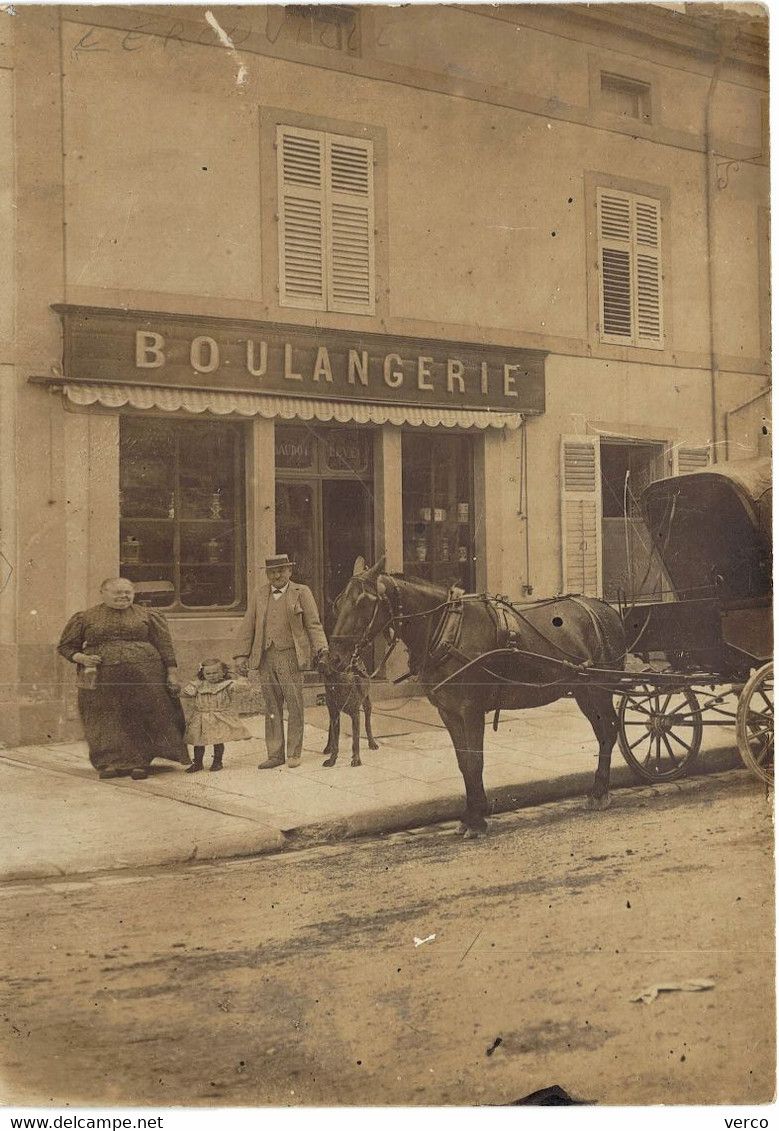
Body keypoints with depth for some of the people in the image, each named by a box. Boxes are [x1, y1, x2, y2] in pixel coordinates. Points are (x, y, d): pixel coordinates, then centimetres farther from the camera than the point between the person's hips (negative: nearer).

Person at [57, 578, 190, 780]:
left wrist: (172, 674, 2)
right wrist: (80, 657, -6)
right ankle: (111, 763, 5)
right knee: (106, 722, -2)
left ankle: (140, 763, 6)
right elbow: (65, 646, 14)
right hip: (102, 680, 1)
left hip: (144, 677, 0)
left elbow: (165, 647, 9)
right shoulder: (84, 618, 9)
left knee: (142, 719, -2)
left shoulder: (149, 616, 9)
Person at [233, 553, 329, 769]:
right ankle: (275, 754, 14)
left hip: (290, 656, -3)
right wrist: (241, 655, 4)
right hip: (265, 658, 3)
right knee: (272, 708, 8)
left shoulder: (302, 593, 3)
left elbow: (313, 624, 0)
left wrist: (321, 648, -14)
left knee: (294, 706, 0)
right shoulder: (258, 596, 13)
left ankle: (294, 753, 9)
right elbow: (247, 627, 12)